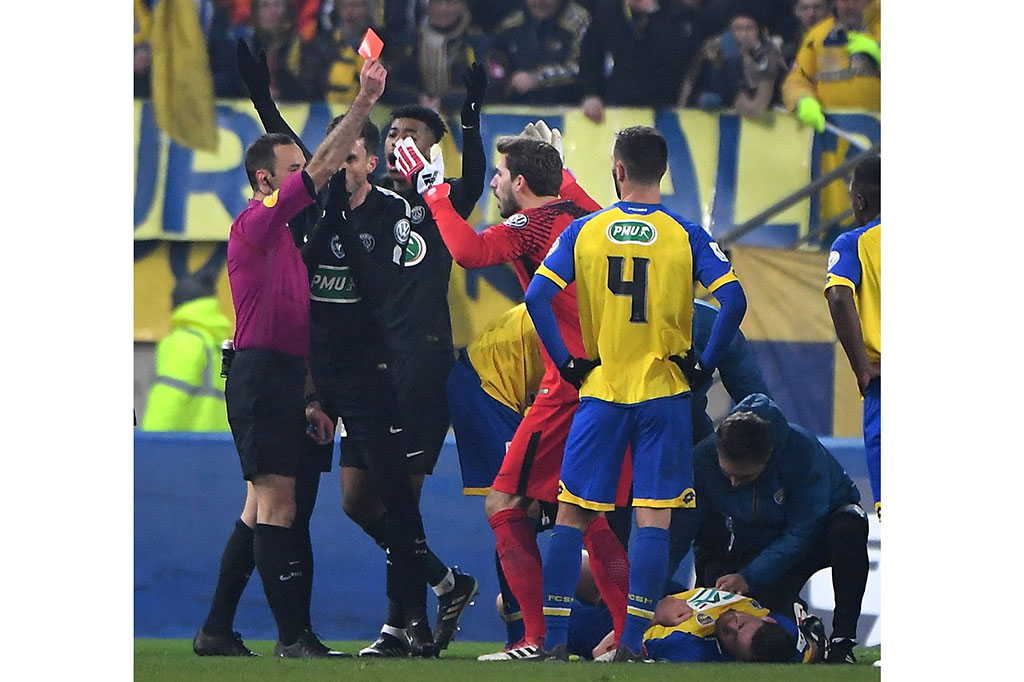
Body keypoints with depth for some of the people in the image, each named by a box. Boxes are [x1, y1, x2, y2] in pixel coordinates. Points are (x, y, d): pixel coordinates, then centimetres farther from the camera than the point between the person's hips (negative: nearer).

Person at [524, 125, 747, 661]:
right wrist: (704, 365, -3)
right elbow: (733, 300, -13)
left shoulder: (584, 231, 0)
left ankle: (553, 641, 4)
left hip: (600, 390, 1)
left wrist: (566, 362, 2)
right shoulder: (685, 235, -3)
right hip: (664, 393, -1)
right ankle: (632, 644, -8)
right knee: (653, 517, 0)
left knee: (572, 514, 8)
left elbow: (536, 298, -6)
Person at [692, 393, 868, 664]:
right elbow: (707, 534, -10)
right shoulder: (703, 457, -24)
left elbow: (801, 533, -30)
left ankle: (842, 640, -30)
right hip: (756, 544, 3)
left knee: (850, 524, -38)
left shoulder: (803, 451, -35)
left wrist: (749, 577, -33)